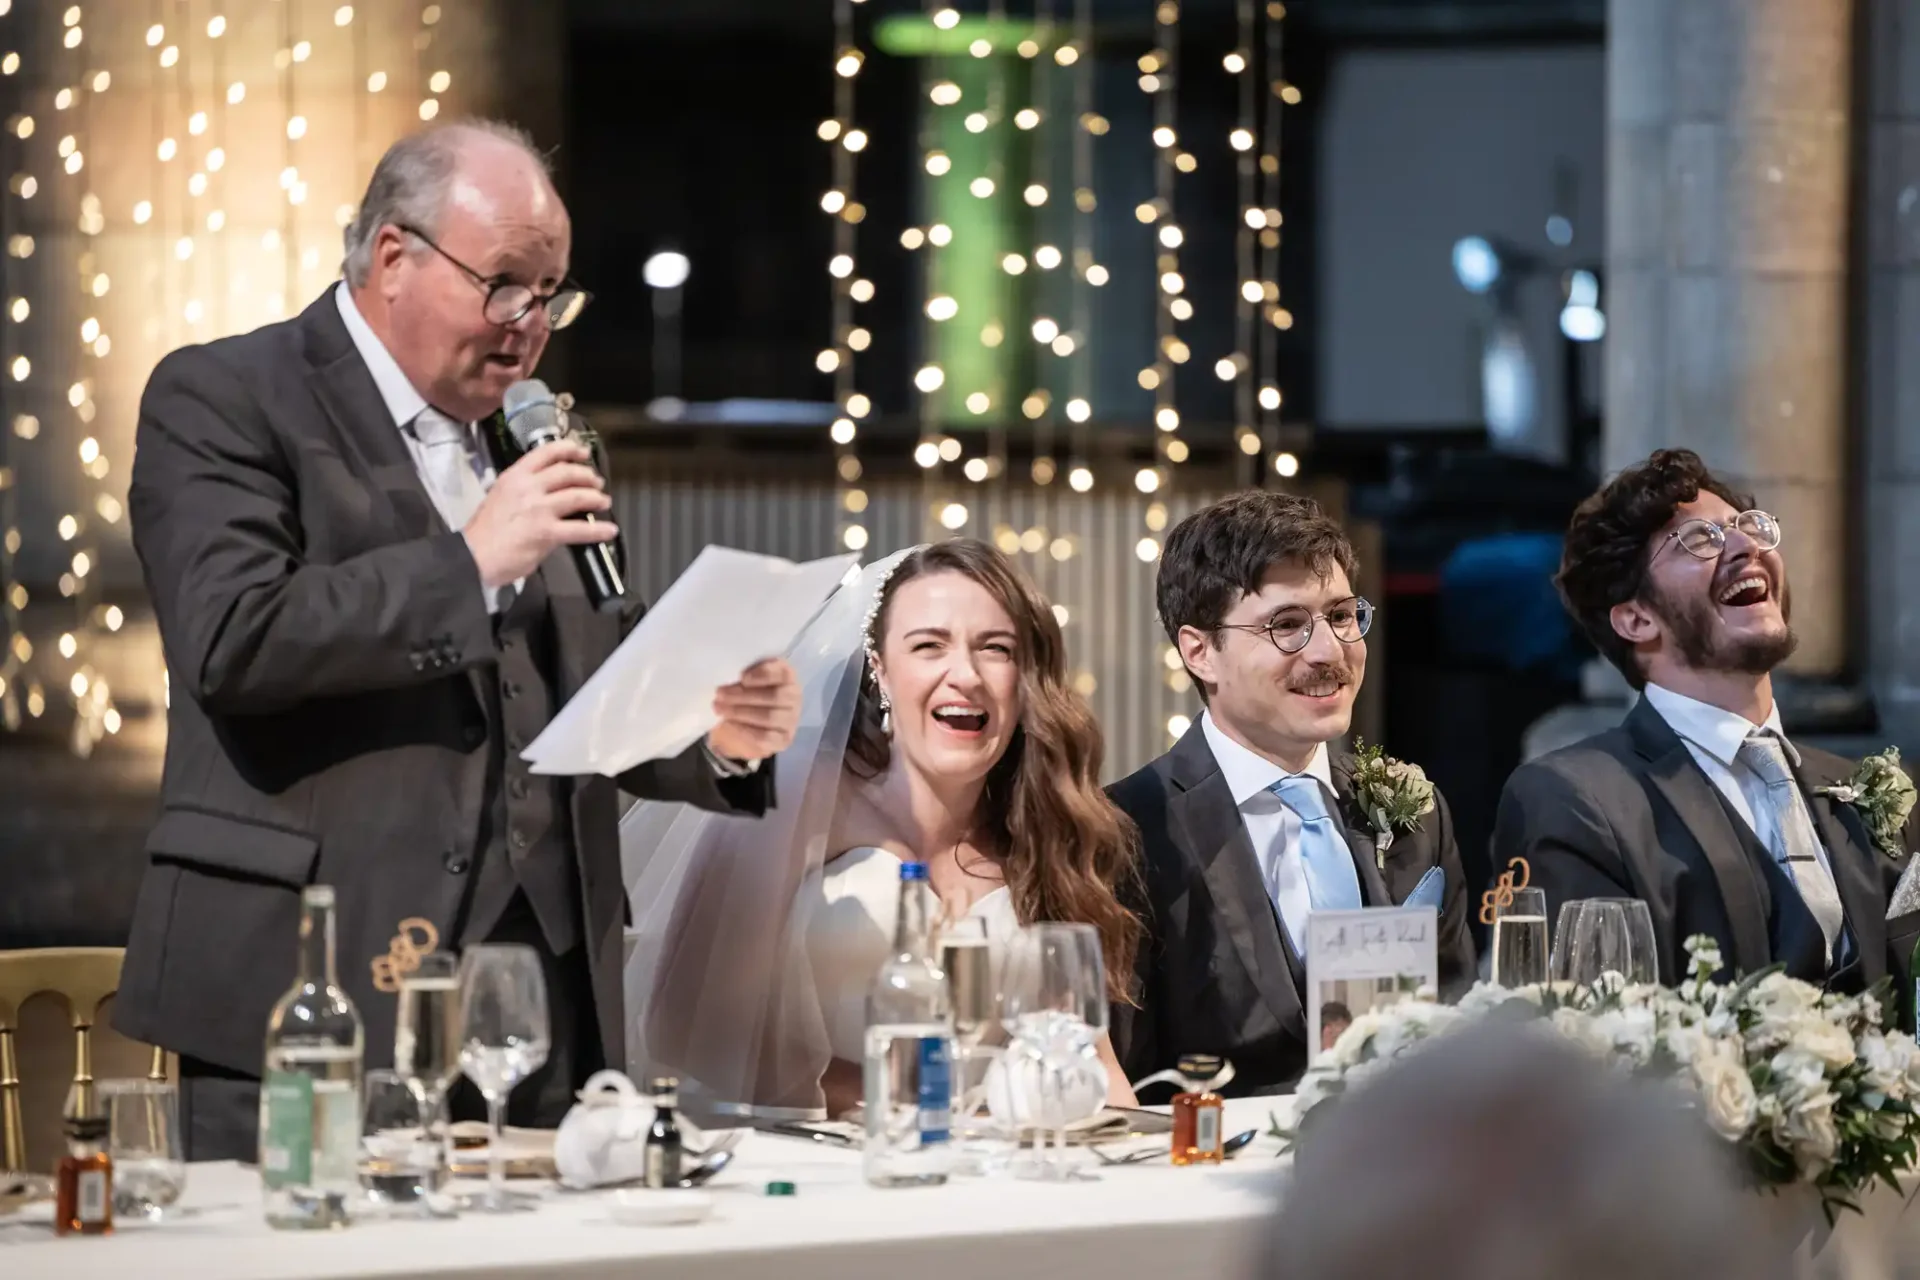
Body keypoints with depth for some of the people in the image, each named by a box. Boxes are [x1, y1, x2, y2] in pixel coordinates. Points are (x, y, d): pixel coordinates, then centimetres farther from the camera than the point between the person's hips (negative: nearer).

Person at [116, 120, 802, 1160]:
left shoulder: (524, 435, 22)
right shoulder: (221, 401, 0)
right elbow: (231, 637, -15)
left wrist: (711, 739, 5)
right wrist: (471, 561, -15)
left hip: (540, 990, 6)